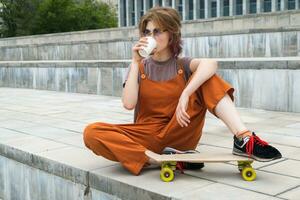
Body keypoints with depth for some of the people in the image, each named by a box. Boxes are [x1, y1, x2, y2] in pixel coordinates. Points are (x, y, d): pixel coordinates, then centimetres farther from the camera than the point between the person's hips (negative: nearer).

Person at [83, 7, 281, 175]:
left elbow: (211, 63, -21)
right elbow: (129, 104, -11)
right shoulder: (139, 67, 8)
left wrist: (185, 95, -34)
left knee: (207, 77, -14)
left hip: (179, 135, 0)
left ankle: (244, 139, -29)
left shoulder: (183, 65, 5)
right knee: (92, 133, -25)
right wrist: (135, 62, -10)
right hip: (147, 136, 1)